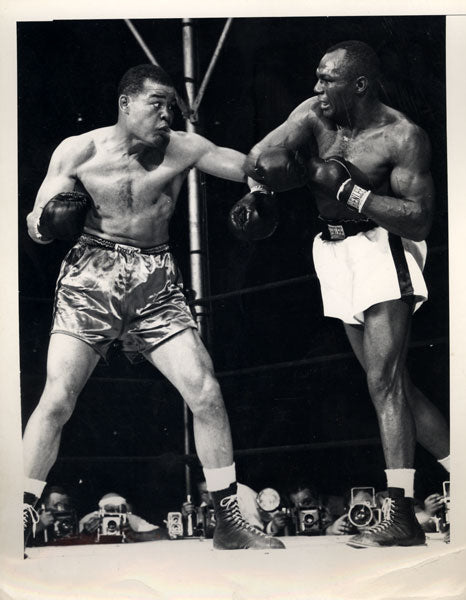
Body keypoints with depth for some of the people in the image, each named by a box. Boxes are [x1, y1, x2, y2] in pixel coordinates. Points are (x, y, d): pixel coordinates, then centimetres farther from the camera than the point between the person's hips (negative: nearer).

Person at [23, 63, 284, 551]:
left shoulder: (182, 149, 1)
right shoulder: (78, 152, -2)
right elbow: (36, 227, 2)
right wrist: (51, 219, -20)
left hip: (156, 287, 2)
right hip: (90, 282, -2)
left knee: (205, 392, -7)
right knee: (57, 399, -12)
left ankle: (229, 523, 6)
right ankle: (19, 523, 0)